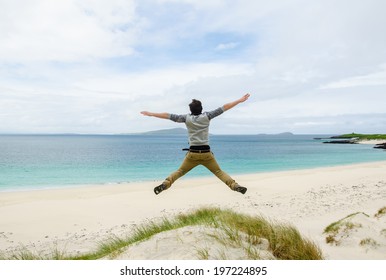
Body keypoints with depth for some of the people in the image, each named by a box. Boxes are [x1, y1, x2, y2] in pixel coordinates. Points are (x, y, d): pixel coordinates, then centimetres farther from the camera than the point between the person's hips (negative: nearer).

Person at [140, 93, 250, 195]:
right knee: (219, 172, 9)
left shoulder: (187, 118, 2)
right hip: (206, 153, 0)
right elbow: (223, 108, 2)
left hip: (193, 153, 0)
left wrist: (151, 114, 10)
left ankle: (165, 184, -2)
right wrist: (240, 100, 5)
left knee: (180, 171, 14)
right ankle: (235, 185, -4)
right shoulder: (206, 116, 1)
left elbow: (169, 116, 3)